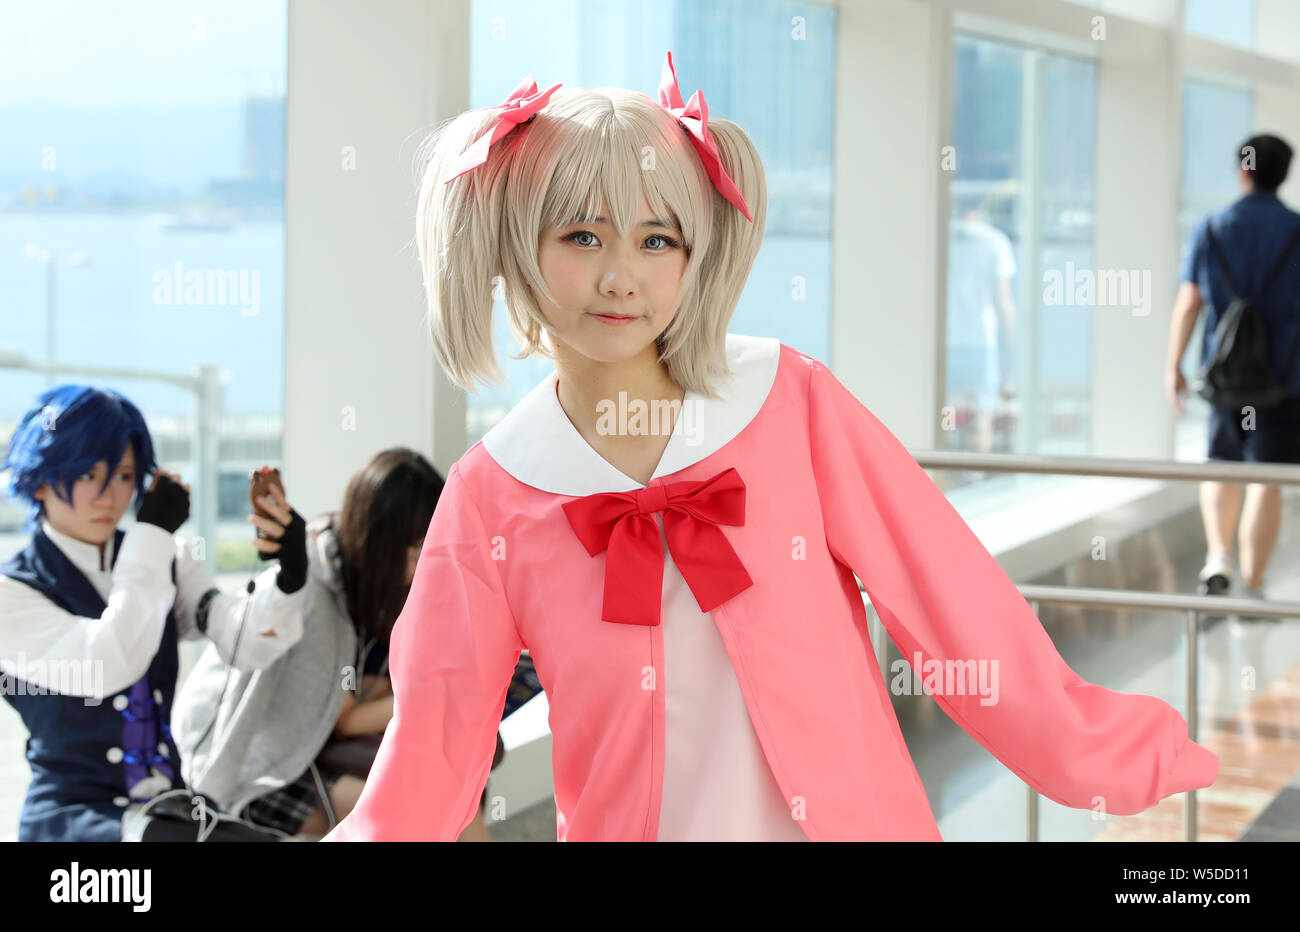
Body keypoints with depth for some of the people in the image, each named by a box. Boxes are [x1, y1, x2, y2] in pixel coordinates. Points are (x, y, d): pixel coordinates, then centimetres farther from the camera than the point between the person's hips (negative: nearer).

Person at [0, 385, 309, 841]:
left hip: (169, 809, 5)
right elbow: (108, 667, -20)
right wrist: (153, 533, -13)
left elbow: (246, 642, -5)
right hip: (73, 816, -5)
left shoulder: (165, 561, 11)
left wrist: (289, 574, -27)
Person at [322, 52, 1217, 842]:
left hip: (851, 818, 0)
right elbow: (433, 750, -4)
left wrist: (1110, 753, -4)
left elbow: (945, 591, -4)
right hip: (627, 824, 1)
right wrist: (370, 835, -22)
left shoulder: (791, 401, -6)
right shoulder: (491, 499, -5)